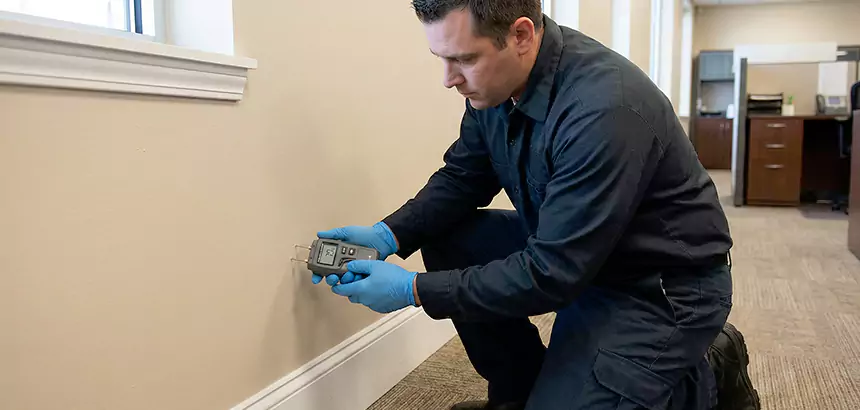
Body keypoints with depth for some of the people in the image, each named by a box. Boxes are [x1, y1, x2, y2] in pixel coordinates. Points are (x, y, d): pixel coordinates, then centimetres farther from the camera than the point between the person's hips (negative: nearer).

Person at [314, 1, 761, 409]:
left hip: (663, 281, -7)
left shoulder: (604, 109, -32)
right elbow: (461, 179, 5)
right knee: (447, 238, -4)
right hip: (571, 250, 8)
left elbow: (551, 273, -30)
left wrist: (414, 290, -24)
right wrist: (388, 235, -11)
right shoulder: (495, 82, -7)